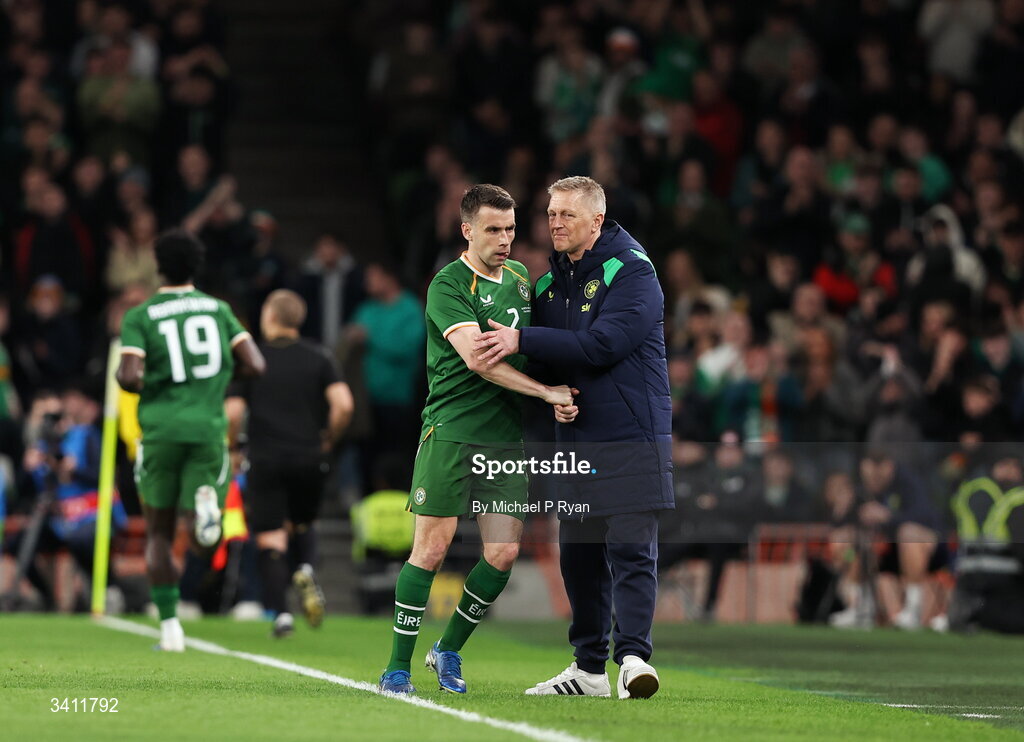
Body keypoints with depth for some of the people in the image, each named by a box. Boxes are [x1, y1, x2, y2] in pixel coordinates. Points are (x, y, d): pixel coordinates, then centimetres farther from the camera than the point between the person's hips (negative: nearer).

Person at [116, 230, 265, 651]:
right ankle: (205, 501, -29)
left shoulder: (140, 317, -1)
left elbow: (129, 377, -13)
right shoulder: (218, 309, 9)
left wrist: (134, 383, 11)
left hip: (161, 428, -1)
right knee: (202, 543, 6)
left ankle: (169, 625, 6)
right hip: (208, 426, 1)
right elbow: (255, 366, 2)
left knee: (158, 534, 15)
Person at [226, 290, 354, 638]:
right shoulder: (318, 357, 4)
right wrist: (328, 440, 9)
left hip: (266, 459, -2)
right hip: (309, 458, 2)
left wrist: (231, 450, 10)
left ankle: (280, 613, -9)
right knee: (303, 524, 23)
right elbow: (343, 403, -7)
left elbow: (232, 414, -7)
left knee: (271, 541, 2)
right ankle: (306, 570, -7)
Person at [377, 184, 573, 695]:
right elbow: (477, 359, -21)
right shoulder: (448, 285, -9)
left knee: (503, 553, -1)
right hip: (451, 429, -6)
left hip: (506, 436, 6)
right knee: (432, 548, -7)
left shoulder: (519, 277, 14)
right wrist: (547, 391, -26)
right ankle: (397, 667, 2)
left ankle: (448, 650, 19)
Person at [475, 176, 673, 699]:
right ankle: (589, 668, 16)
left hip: (631, 435, -7)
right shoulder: (549, 282, 13)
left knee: (630, 548, -13)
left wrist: (523, 341, -18)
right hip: (574, 436, 7)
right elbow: (543, 357, 18)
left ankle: (633, 656, -16)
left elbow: (602, 345, -20)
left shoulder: (631, 271, -8)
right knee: (579, 554, 9)